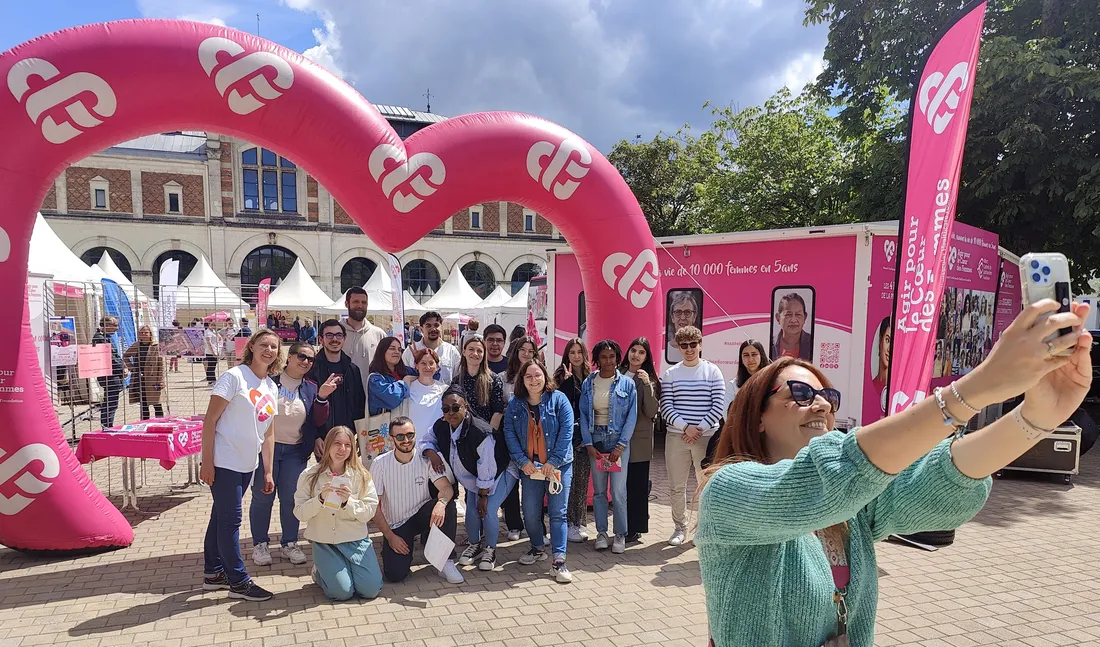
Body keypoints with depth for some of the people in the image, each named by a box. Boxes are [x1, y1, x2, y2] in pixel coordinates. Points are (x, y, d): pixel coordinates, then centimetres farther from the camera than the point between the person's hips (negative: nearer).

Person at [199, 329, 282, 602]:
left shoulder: (272, 387, 10)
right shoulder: (234, 377, -12)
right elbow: (210, 420, -14)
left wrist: (268, 471, 12)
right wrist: (207, 462, -17)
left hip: (247, 464, 7)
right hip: (224, 463, -7)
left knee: (221, 516, 18)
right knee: (230, 520, 0)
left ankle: (213, 573, 30)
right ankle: (239, 582, 10)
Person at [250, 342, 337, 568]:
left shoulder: (311, 388, 6)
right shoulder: (270, 380, -6)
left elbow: (319, 421, 0)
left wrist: (322, 397, -14)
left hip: (295, 451, 3)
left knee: (291, 498, 8)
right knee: (263, 496, 4)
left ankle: (289, 543, 22)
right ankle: (260, 544, 20)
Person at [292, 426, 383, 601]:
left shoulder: (361, 475, -2)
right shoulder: (310, 475, -2)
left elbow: (370, 512, -5)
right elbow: (299, 513, -5)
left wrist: (348, 502, -22)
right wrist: (320, 499, -22)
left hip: (356, 540, 1)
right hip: (324, 542, -1)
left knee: (371, 590, -12)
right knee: (342, 592, -16)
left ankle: (349, 568, 20)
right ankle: (320, 572, 17)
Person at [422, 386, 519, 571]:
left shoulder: (480, 432, -38)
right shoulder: (440, 426, -17)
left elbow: (487, 468, -31)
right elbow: (426, 441, 2)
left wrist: (484, 495, -21)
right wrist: (432, 454, -21)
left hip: (499, 473, -6)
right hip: (473, 476, 6)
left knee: (488, 510, -18)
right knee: (471, 511, 1)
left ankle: (490, 549, 8)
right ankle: (474, 544, 31)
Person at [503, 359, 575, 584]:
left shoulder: (558, 400, -6)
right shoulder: (514, 404, 2)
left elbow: (566, 432, -10)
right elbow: (509, 434, -1)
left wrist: (554, 462, -14)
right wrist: (523, 461, -11)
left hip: (558, 467, -3)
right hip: (530, 467, 3)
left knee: (558, 513, -2)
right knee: (530, 513, 8)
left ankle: (558, 560, 3)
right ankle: (538, 548, 33)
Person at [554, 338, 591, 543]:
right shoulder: (562, 376, 0)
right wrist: (568, 378, -18)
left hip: (585, 435, 4)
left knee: (582, 480, 8)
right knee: (568, 479, -5)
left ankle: (580, 522, 18)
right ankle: (569, 523, 4)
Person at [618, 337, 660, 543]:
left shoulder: (650, 380, 0)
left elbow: (652, 412, -11)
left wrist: (647, 385, -20)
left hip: (639, 440, -2)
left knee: (637, 485, 1)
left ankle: (635, 529, 13)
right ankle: (623, 527, 21)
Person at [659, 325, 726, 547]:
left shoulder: (712, 371, 2)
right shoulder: (670, 373, 4)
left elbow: (718, 406, -3)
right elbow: (666, 406, -1)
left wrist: (700, 428, -11)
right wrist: (686, 427, -12)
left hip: (707, 436, -1)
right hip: (676, 436, 1)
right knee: (676, 486, 7)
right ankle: (680, 528, 22)